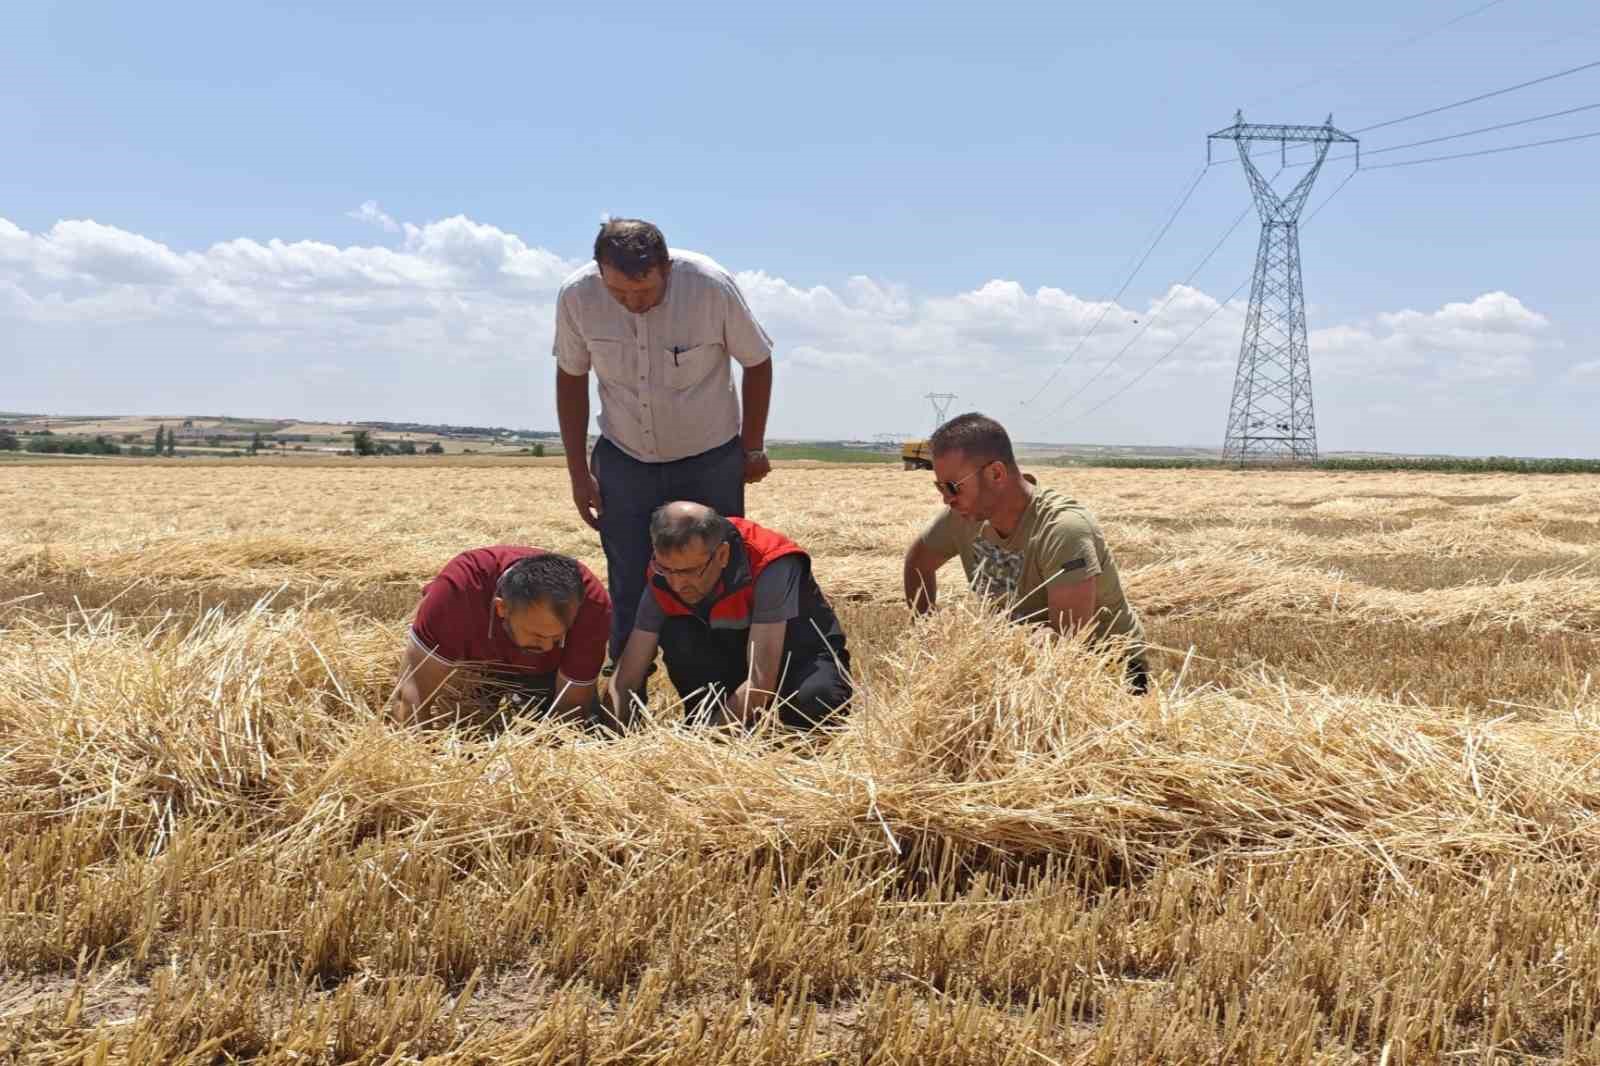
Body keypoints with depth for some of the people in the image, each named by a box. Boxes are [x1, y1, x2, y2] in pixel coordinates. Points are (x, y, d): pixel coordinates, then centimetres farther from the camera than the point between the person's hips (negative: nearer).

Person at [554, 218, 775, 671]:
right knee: (629, 594, 0)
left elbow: (757, 362, -6)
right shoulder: (576, 295, -17)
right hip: (623, 460, 1)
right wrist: (578, 472, 1)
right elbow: (571, 378, 0)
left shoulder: (713, 286, -23)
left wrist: (753, 449, 2)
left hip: (710, 462, -1)